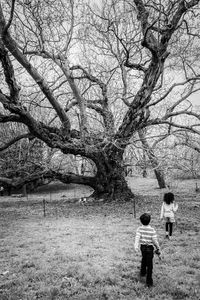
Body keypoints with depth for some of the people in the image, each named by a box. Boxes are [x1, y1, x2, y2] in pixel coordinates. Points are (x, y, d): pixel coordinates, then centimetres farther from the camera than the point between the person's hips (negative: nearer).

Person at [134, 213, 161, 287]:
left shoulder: (139, 229, -11)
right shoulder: (152, 230, -18)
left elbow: (137, 237, -22)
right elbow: (155, 240, -15)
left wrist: (136, 246, -31)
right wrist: (158, 248, -1)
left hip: (142, 247, 4)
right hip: (150, 248, -3)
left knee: (144, 259, 30)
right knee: (149, 264, 6)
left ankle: (143, 272, 50)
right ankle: (149, 282, 10)